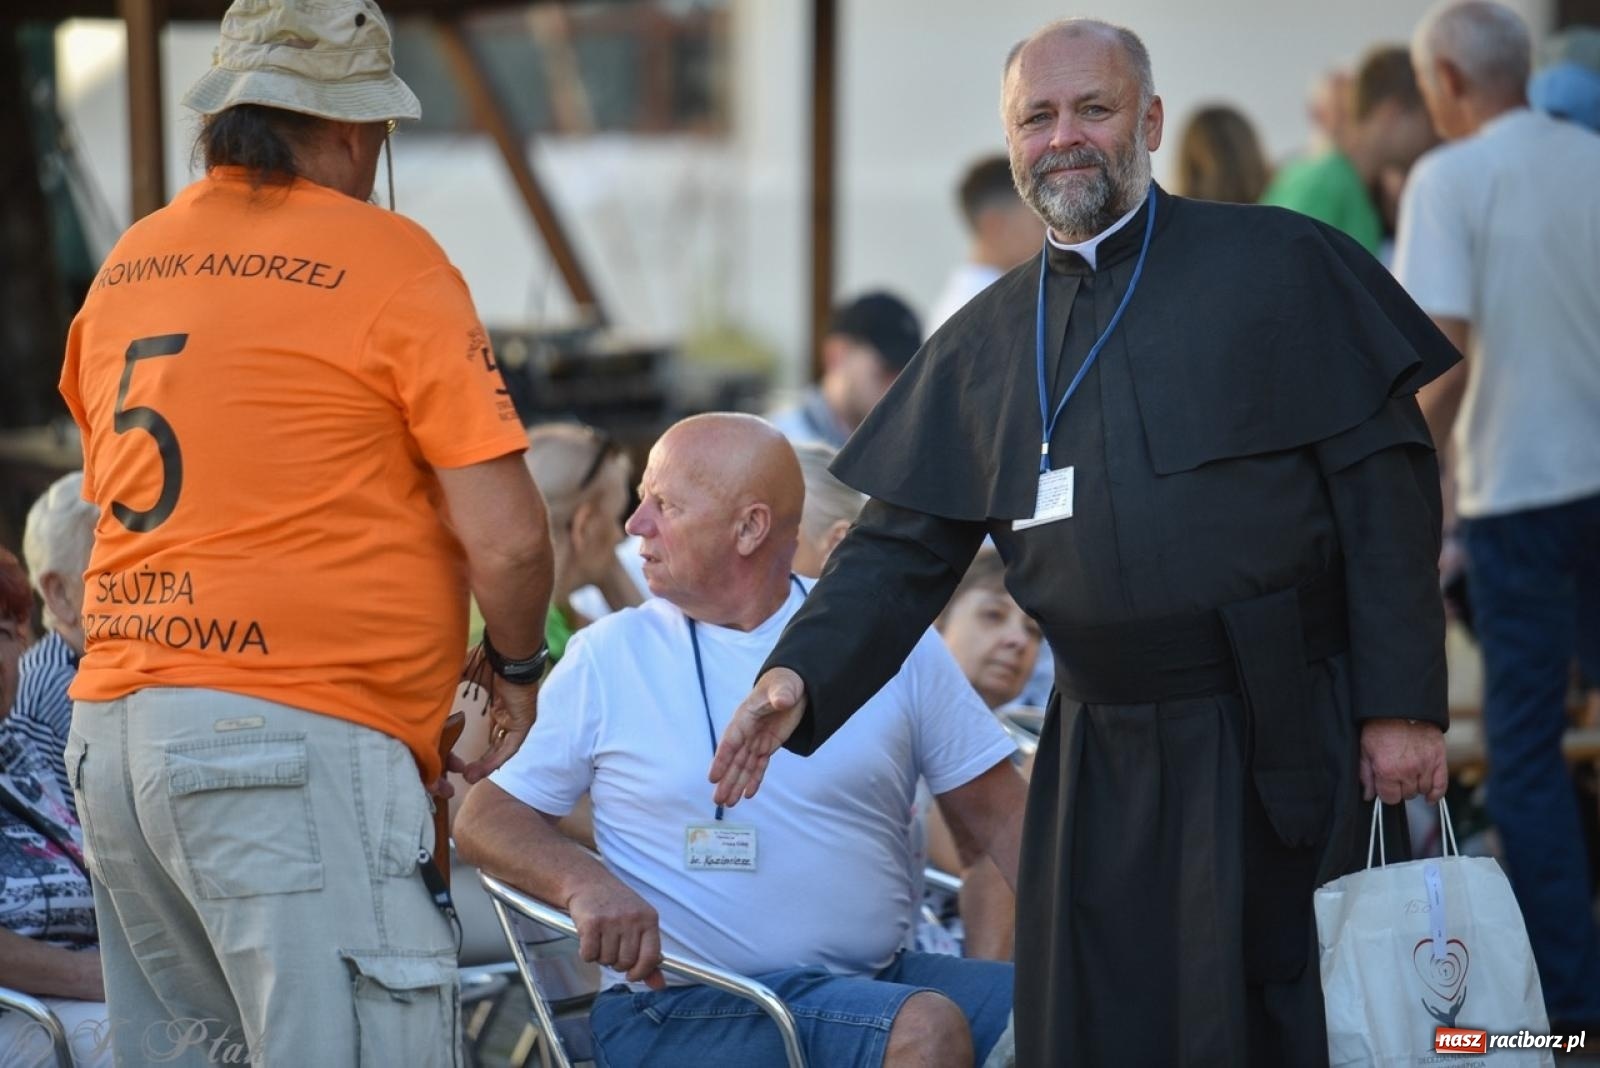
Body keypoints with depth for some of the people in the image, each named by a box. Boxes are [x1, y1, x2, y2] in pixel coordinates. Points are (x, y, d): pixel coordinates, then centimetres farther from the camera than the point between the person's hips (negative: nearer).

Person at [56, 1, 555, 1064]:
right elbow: (505, 534, -9)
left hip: (113, 727, 7)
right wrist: (518, 668, 9)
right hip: (299, 738, -7)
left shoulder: (125, 268, 15)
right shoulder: (387, 258, -5)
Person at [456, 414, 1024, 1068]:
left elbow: (999, 815, 8)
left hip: (880, 978, 3)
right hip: (685, 1008, -3)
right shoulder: (608, 657, 4)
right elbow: (486, 817, 5)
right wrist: (586, 885, -16)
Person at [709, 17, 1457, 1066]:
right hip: (1105, 759, 4)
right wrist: (800, 677, -8)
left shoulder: (1279, 265, 0)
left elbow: (1385, 482, -3)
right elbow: (902, 547, 10)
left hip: (1284, 743, -4)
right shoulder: (983, 342, 12)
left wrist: (1401, 703, -10)